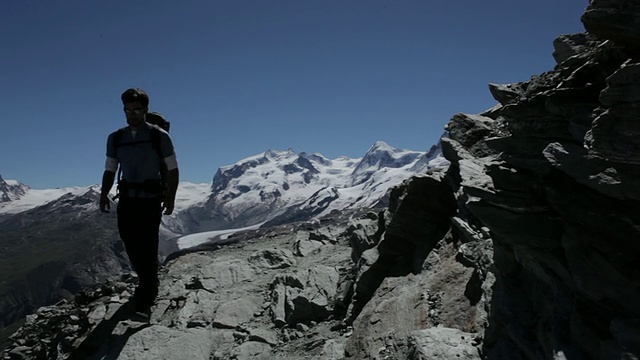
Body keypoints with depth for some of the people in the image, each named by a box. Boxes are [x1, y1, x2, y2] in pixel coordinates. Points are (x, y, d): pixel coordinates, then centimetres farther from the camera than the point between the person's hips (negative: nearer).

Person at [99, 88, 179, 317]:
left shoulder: (160, 137, -7)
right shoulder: (115, 138, 5)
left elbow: (172, 170, -4)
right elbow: (110, 170, 11)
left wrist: (170, 199, -12)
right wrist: (104, 195, -3)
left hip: (151, 201, -4)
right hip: (127, 200, 4)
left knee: (147, 250, -6)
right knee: (132, 248, 10)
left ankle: (144, 302, 2)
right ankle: (149, 286, 34)